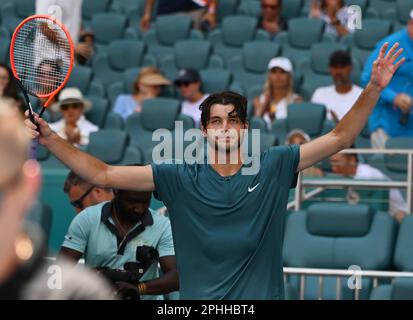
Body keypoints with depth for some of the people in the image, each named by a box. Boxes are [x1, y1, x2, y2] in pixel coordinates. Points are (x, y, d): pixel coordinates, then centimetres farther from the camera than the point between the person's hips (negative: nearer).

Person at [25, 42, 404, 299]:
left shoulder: (274, 167, 1)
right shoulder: (180, 178, 0)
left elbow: (339, 138, 2)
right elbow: (103, 174, -2)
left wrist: (373, 90, -8)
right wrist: (49, 137, -10)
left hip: (262, 295, 0)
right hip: (199, 299, 0)